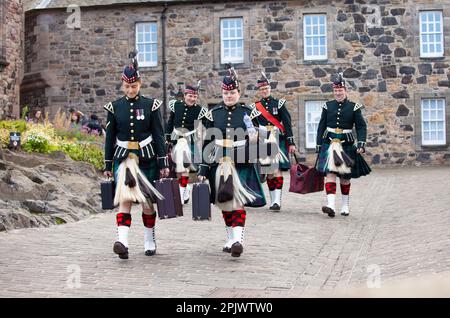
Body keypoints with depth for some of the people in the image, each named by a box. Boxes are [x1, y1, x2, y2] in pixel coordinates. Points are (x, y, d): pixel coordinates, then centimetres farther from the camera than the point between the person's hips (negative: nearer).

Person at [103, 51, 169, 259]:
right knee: (124, 198, -15)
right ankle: (122, 241, -24)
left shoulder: (151, 105, 0)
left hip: (147, 158, 0)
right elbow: (110, 138, 7)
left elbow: (159, 136, 0)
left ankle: (149, 242, 22)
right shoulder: (115, 107, 3)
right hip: (123, 158, 0)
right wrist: (107, 166, 6)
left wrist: (163, 163, -4)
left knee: (147, 201, 8)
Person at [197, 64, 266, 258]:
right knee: (224, 202, 9)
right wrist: (203, 170, 3)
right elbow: (207, 144, 6)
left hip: (241, 164, -3)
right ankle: (230, 239, 22)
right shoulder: (214, 114, 6)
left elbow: (255, 140, 7)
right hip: (219, 164, 3)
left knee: (237, 201, -11)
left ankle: (238, 240, -14)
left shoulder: (248, 113, 1)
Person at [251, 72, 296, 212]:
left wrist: (291, 143, -5)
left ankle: (277, 201, -14)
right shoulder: (255, 106, 9)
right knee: (269, 171, 4)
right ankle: (273, 201, 13)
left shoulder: (279, 104, 3)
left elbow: (287, 124, 0)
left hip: (278, 141, -2)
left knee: (277, 169, -11)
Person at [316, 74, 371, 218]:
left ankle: (345, 206, 24)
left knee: (345, 176, 9)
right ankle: (331, 205, -23)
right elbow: (321, 126, 11)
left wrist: (361, 143, -13)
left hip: (347, 145, -1)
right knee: (329, 172, -15)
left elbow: (361, 126, 0)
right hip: (329, 144, 1)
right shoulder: (327, 106, 6)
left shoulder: (354, 107, 1)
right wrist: (318, 144, 8)